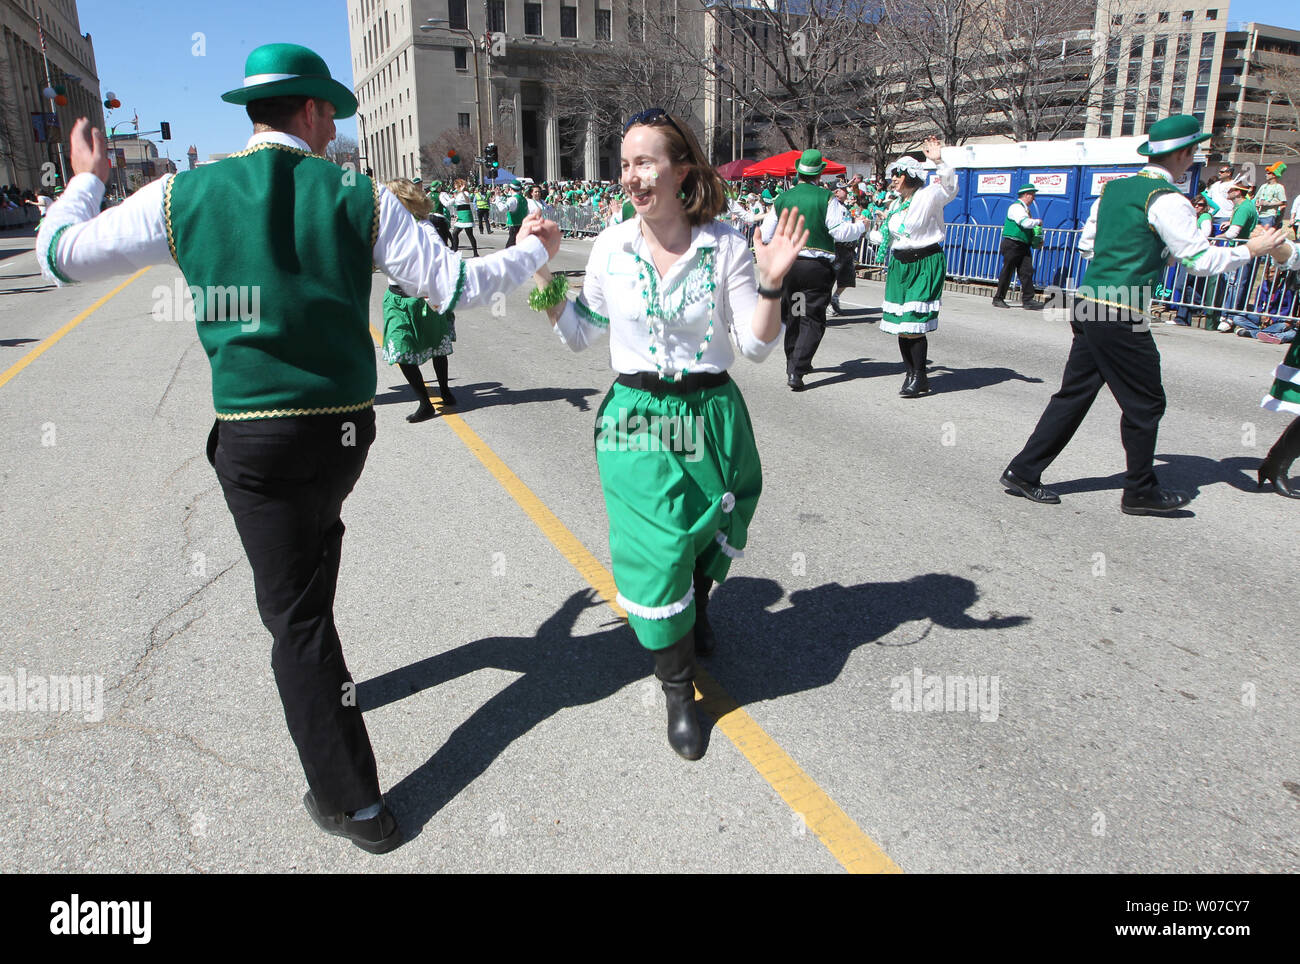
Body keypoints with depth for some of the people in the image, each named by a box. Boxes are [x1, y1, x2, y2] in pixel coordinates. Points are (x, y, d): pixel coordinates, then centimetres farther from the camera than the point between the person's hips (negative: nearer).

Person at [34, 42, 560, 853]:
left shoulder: (182, 196, -2)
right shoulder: (360, 199, -4)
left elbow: (59, 255, 8)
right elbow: (455, 286, -5)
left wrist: (86, 180, 28)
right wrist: (533, 252, 13)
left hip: (254, 437, -2)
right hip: (347, 428, 2)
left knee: (294, 610, 4)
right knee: (317, 531, 33)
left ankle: (354, 802, 11)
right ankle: (319, 673, 54)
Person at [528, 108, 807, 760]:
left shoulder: (726, 245, -7)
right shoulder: (610, 247, -2)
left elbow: (757, 345, -7)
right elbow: (580, 334, 9)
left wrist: (772, 283, -21)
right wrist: (543, 278, -3)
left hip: (708, 415, 0)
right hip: (637, 421, 0)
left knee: (708, 540, 17)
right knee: (655, 550, -2)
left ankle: (696, 608, 55)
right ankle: (678, 690, 20)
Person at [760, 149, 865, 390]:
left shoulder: (782, 198, 3)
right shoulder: (826, 198, -8)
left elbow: (766, 235, 7)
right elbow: (841, 231, -10)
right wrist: (861, 226, 9)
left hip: (787, 264, 4)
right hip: (817, 265, -4)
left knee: (790, 315, 19)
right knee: (813, 319, 0)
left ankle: (794, 362, 32)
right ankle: (796, 371, -13)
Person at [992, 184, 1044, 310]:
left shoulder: (1027, 208, 19)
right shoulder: (1016, 207, -10)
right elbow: (1026, 223, -23)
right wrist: (1038, 221, -6)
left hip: (1024, 246, 8)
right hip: (1012, 245, -8)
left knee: (1027, 272, -1)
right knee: (1007, 272, -1)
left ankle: (1028, 300, -3)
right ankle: (998, 298, 9)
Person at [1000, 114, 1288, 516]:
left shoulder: (1113, 188, 13)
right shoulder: (1167, 200, -10)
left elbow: (1087, 244, 22)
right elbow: (1200, 260, -10)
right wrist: (1251, 249, 5)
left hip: (1088, 305, 8)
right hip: (1121, 317, -8)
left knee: (1074, 393, 13)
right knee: (1145, 403, 6)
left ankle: (1023, 471, 12)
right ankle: (1141, 491, 18)